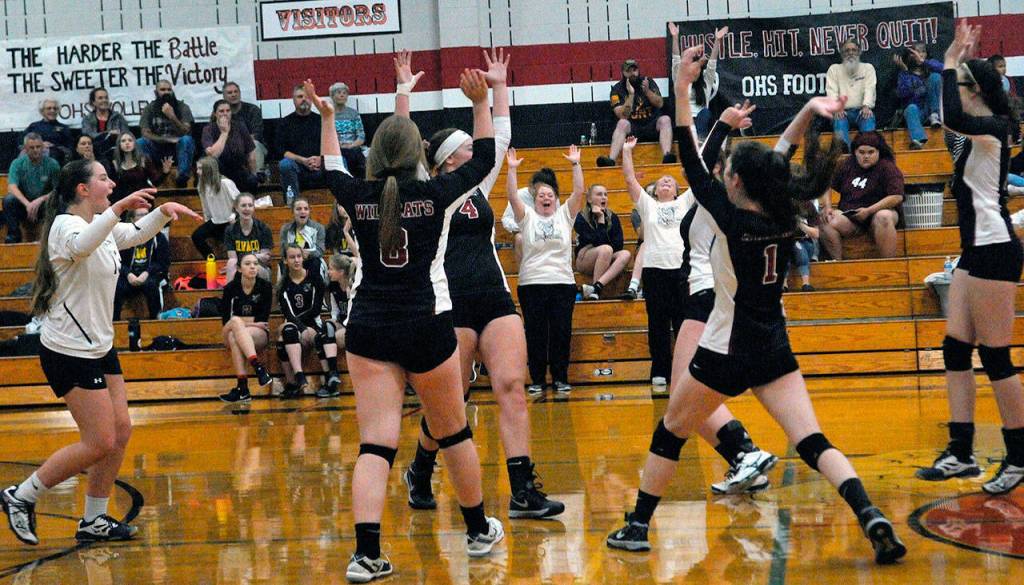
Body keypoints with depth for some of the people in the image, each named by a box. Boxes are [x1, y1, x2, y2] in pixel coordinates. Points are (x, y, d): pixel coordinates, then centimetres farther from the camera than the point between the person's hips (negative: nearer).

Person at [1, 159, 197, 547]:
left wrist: (163, 212, 11)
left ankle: (93, 522, 17)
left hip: (98, 347, 9)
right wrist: (117, 208, -51)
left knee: (121, 432, 7)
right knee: (100, 443, -8)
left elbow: (136, 234, 28)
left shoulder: (101, 225, 9)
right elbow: (80, 246, -42)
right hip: (69, 352, -9)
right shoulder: (66, 225, -17)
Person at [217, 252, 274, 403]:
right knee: (235, 321, -35)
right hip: (233, 331, 2)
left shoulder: (265, 286, -4)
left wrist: (242, 321, -11)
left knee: (234, 336, -35)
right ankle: (258, 367, -49)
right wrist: (244, 322, -14)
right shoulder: (231, 288, -2)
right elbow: (225, 319, -6)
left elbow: (263, 319, -7)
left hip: (259, 334, -2)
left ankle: (242, 388, -44)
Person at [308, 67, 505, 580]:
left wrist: (327, 119, 35)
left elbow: (330, 172, 24)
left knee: (376, 442, -3)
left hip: (367, 329, 2)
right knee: (452, 432, 15)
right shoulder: (435, 194, -5)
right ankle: (478, 530, 30)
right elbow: (483, 160, 12)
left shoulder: (358, 197, 1)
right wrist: (480, 103, 17)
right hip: (426, 325, -1)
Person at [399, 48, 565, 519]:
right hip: (452, 303, -5)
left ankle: (523, 492, -11)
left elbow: (502, 136, 22)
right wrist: (404, 88, -5)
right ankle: (420, 472, 28)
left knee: (511, 387, -8)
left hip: (496, 299, 5)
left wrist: (500, 86, 24)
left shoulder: (480, 187, 15)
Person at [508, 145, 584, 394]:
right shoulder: (527, 217, 7)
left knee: (561, 333, 2)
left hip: (563, 282, 1)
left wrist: (575, 164, -6)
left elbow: (579, 192, 0)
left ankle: (560, 378, 11)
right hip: (531, 283, -1)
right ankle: (537, 380, 9)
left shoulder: (565, 215, 10)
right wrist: (512, 169, -10)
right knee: (535, 334, 1)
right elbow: (512, 196, -4)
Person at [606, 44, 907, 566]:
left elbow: (690, 162, -12)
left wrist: (682, 87, -13)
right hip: (775, 350, 5)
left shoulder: (730, 219, -13)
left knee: (669, 433, 14)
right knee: (812, 443, -2)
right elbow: (780, 158, 15)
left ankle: (637, 528, 20)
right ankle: (871, 517, -24)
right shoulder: (783, 218, 1)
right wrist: (809, 110, 10)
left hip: (726, 351, -5)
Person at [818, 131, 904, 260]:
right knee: (826, 221, -25)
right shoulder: (847, 166, 12)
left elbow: (897, 197, -12)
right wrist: (827, 207, -4)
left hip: (879, 212, -4)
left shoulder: (887, 167, -2)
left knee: (883, 217, -39)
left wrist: (868, 211, -18)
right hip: (849, 217, 4)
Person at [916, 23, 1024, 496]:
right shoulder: (975, 131, 13)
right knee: (955, 349, 7)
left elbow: (952, 118, -34)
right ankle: (961, 453, 10)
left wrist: (952, 64, -22)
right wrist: (952, 62, 20)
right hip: (975, 250, 10)